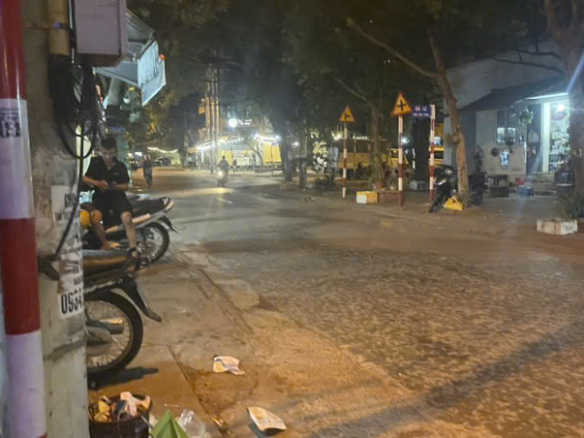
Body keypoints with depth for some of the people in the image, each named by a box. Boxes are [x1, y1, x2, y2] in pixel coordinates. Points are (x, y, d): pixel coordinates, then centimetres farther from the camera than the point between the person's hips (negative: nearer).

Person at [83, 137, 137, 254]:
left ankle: (133, 251, -23)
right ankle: (106, 245, -8)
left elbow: (126, 185, 6)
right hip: (100, 196, 0)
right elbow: (84, 178, 4)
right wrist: (97, 183, -16)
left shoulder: (121, 166, 2)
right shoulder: (95, 162, 2)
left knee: (127, 218, -26)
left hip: (117, 195, 0)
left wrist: (116, 186, -17)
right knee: (94, 218, -29)